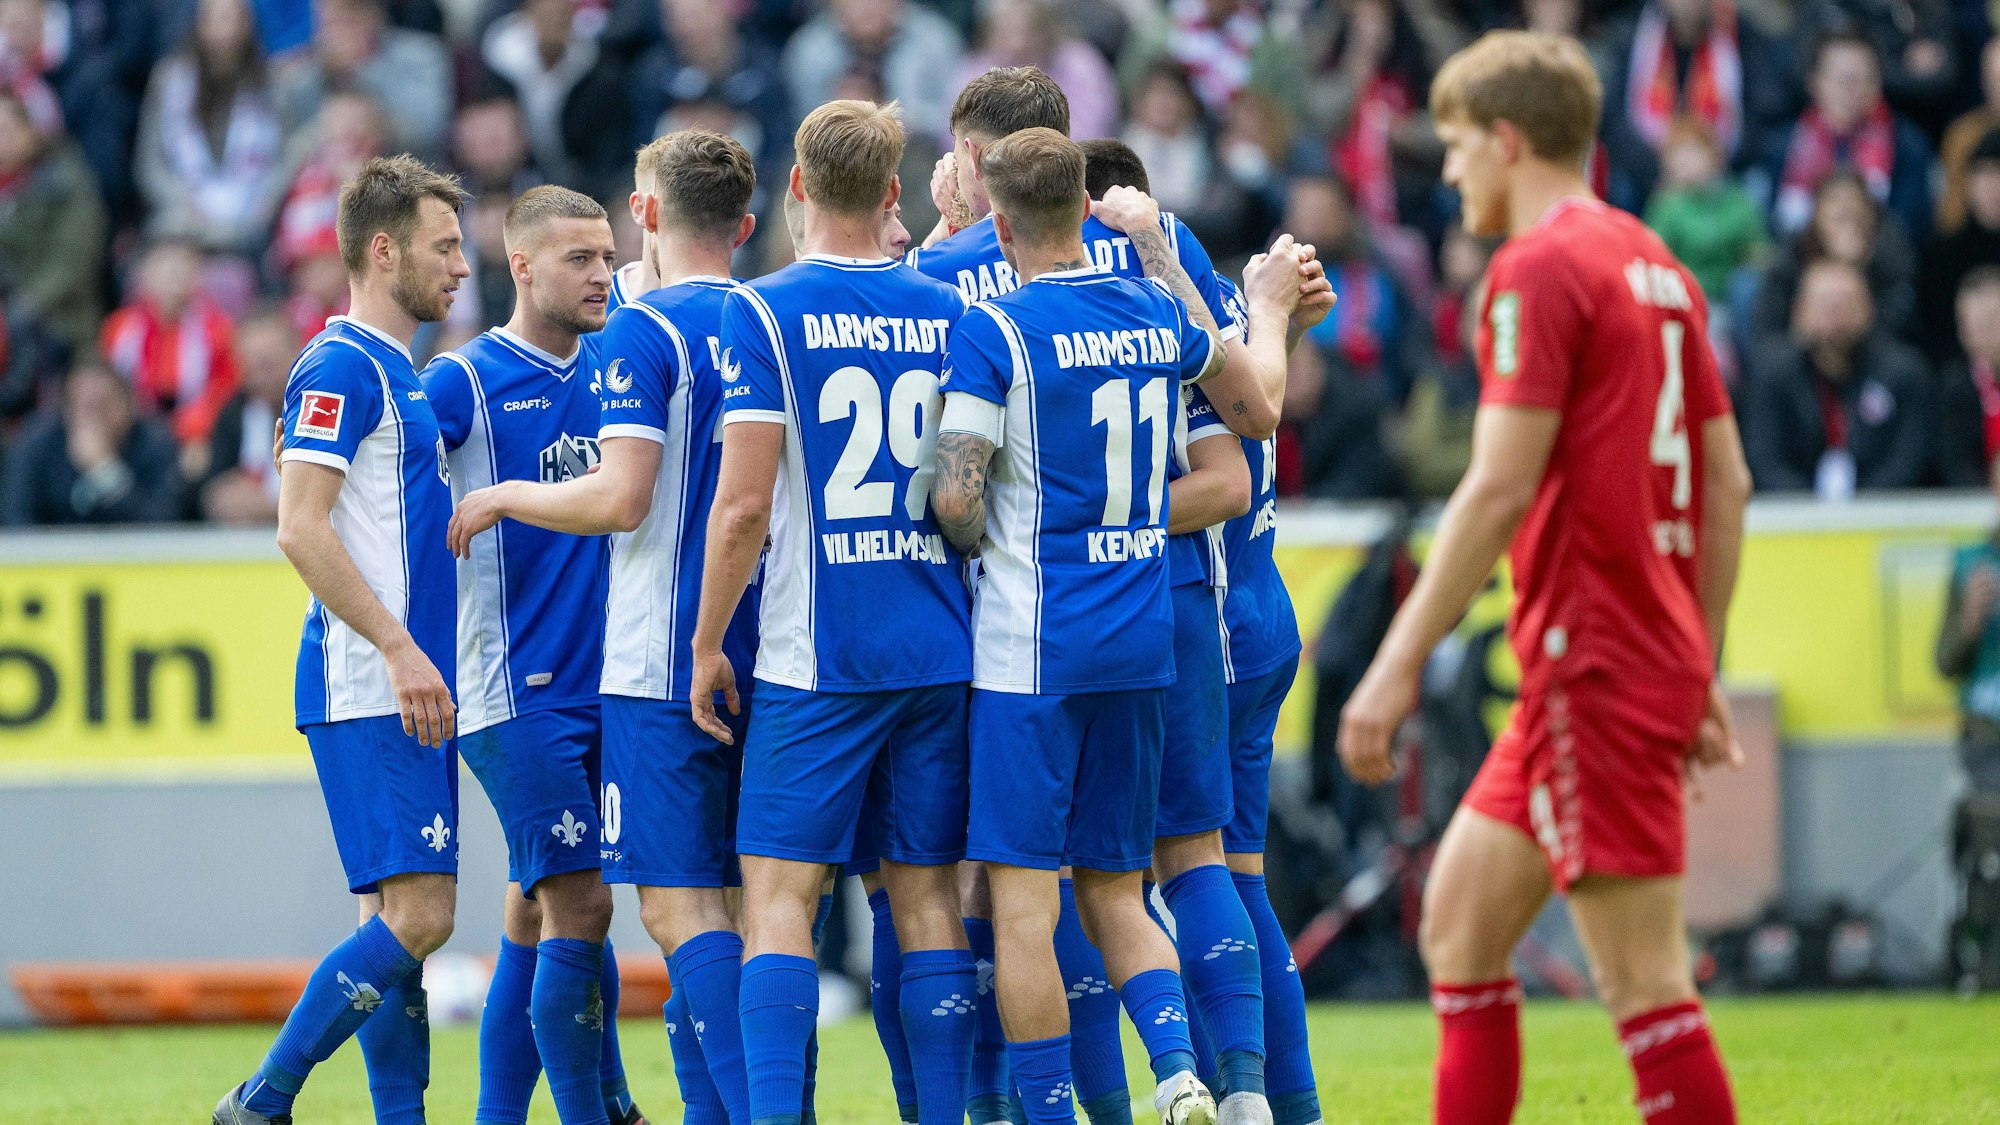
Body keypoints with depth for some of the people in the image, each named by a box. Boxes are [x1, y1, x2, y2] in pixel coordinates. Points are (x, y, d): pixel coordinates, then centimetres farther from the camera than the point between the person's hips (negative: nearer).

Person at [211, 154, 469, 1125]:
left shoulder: (398, 372, 19)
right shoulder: (341, 367, -10)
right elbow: (300, 527, -18)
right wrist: (399, 646, -21)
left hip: (410, 697, 10)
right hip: (365, 693, -10)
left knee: (401, 925, 7)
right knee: (416, 917, -13)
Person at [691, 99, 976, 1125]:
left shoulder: (762, 312, -7)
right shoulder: (947, 315, 6)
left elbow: (744, 506, -11)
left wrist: (707, 643, -1)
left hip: (816, 655, -4)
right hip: (942, 649, 4)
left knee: (778, 893, -3)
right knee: (927, 895, 8)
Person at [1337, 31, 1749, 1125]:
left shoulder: (1541, 267, -11)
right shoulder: (1656, 265, 15)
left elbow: (1501, 488, -18)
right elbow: (1726, 482, 18)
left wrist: (1398, 663, -16)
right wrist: (1699, 666, 22)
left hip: (1593, 665, -10)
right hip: (1658, 656, 10)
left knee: (1645, 985, -9)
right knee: (1458, 923, 15)